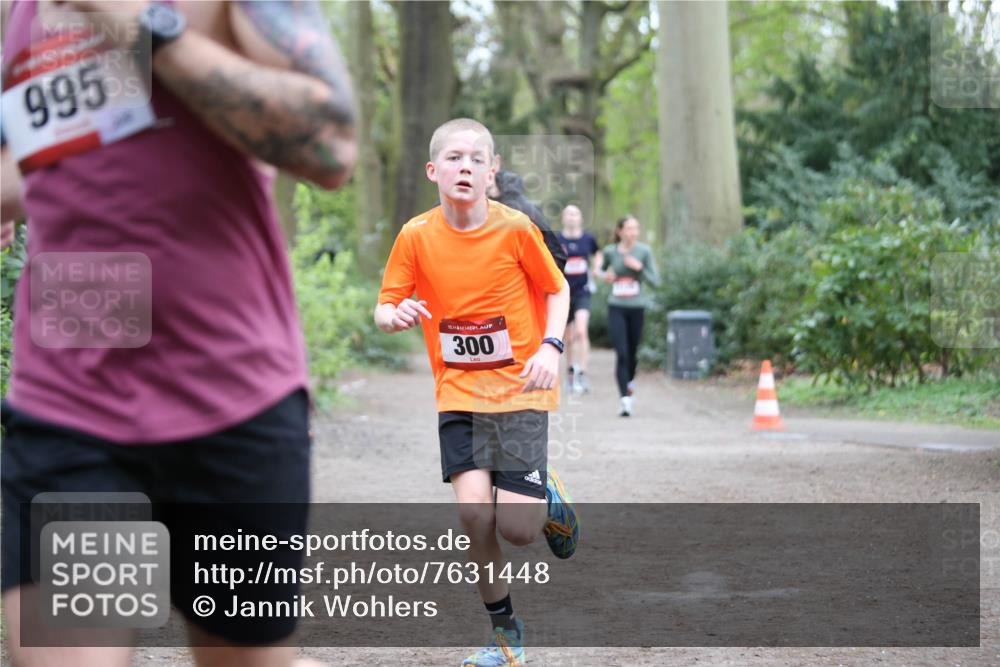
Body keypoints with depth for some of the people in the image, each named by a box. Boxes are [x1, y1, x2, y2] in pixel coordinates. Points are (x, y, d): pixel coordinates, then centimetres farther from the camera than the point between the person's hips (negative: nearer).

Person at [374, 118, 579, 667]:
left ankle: (548, 499, 27)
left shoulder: (515, 229, -8)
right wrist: (396, 315, -25)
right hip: (457, 393, 2)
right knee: (473, 512, -13)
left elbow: (557, 290, 5)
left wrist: (550, 347, -12)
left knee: (517, 527, -12)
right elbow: (384, 308, 0)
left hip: (520, 389, -2)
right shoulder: (416, 236, -4)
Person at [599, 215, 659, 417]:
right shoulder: (610, 252, 0)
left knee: (632, 353, 13)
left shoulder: (644, 251, -3)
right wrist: (605, 275, -2)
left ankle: (630, 383, 43)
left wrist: (640, 268, -18)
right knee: (621, 353, -13)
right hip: (616, 308, -1)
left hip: (637, 308, 1)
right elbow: (602, 268, 20)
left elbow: (655, 280, -3)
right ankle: (624, 398, -14)